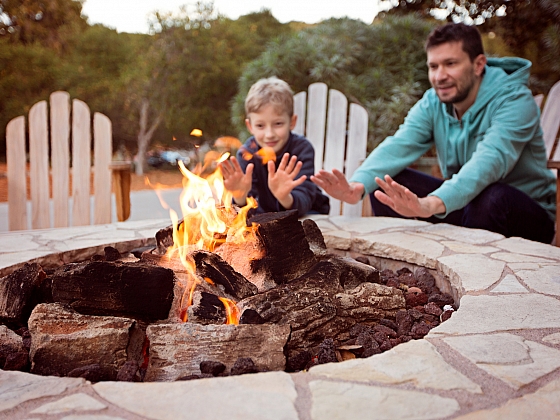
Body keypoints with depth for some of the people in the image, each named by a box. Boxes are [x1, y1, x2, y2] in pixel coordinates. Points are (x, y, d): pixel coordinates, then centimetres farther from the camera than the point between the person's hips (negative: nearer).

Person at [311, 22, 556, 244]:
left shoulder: (514, 101, -19)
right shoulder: (432, 103, -3)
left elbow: (490, 161, -38)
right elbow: (399, 146, -21)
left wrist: (432, 204, -56)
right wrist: (358, 185, -41)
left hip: (528, 216, -4)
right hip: (462, 203, 4)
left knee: (493, 197, -38)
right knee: (386, 185, -13)